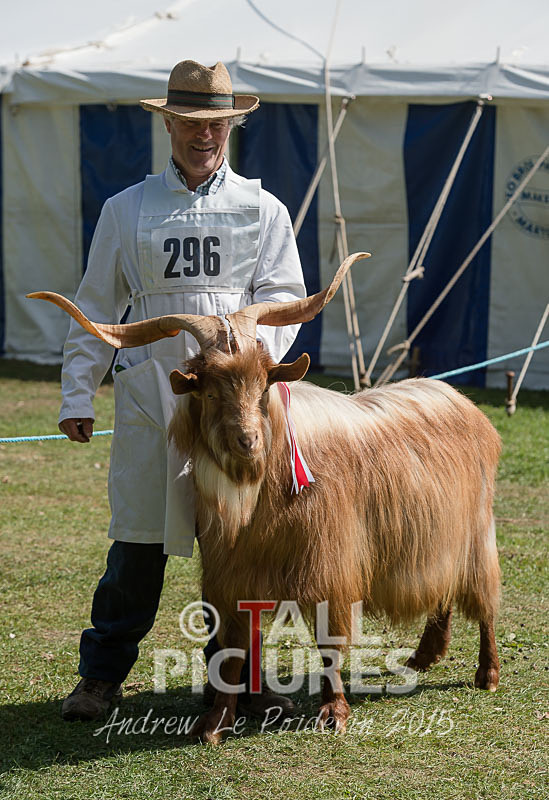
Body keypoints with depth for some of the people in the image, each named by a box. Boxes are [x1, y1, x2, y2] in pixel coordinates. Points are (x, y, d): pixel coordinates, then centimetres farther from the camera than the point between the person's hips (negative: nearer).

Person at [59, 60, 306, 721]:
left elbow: (282, 296, 5)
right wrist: (77, 395, 7)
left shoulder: (261, 209, 12)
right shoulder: (126, 210, 12)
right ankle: (102, 674, 10)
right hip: (149, 387, 0)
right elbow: (96, 307, 14)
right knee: (138, 540, -1)